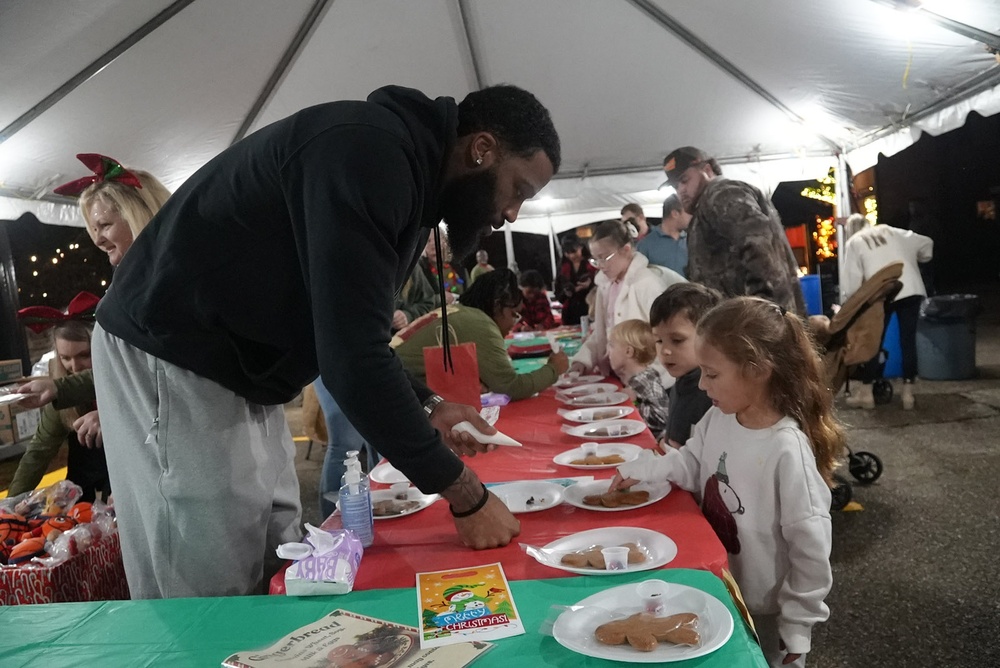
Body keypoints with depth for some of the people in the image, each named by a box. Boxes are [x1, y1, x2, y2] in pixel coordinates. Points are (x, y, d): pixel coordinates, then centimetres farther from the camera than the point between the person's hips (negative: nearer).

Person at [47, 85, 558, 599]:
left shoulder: (405, 175, 8)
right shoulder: (368, 151, -25)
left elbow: (355, 335, 17)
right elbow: (352, 358, -31)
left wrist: (427, 408, 4)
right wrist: (468, 497, -22)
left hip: (243, 374, 10)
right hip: (167, 363, -10)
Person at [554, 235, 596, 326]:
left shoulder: (592, 266, -1)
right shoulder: (563, 268, 11)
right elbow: (558, 294, 10)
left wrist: (589, 286, -23)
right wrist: (565, 294, -10)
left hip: (590, 312, -3)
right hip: (570, 315, 3)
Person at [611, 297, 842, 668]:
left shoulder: (787, 450, -29)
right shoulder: (718, 418, -9)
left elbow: (811, 549, -22)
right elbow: (691, 465, 7)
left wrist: (796, 626, -13)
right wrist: (639, 470, -9)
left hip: (765, 612, -6)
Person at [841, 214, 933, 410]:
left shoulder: (854, 242, 12)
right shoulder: (891, 232, 23)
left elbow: (851, 279, 4)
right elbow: (926, 243, 25)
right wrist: (915, 261, 41)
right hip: (912, 290, 3)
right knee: (908, 341, 5)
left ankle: (866, 393, 11)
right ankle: (907, 393, 7)